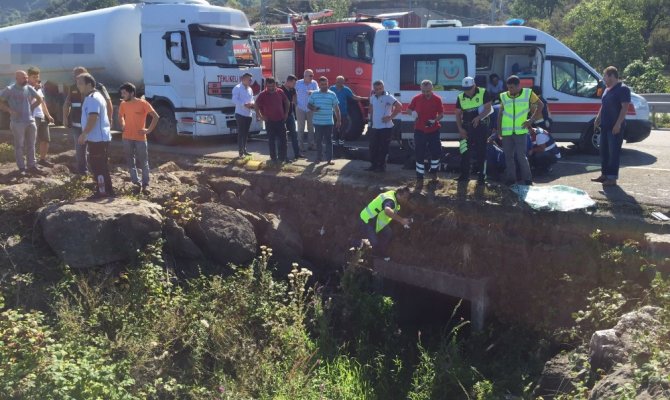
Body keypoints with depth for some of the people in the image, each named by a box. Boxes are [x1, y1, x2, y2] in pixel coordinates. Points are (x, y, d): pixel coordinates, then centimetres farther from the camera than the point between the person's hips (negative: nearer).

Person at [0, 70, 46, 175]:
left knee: (31, 145, 9)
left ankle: (32, 166, 17)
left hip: (30, 121, 5)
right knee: (19, 146, 2)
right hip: (17, 122, -5)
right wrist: (10, 110, -13)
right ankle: (22, 168, 7)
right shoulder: (10, 90, -6)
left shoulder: (29, 88, 6)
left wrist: (32, 108, 8)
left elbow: (39, 99, 20)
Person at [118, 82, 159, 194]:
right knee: (130, 162, 9)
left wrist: (149, 130, -11)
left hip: (140, 138, -5)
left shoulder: (143, 103, -10)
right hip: (127, 138, 5)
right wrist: (122, 127, 9)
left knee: (143, 162, 1)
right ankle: (136, 183, 18)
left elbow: (156, 116, -10)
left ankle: (145, 184, 7)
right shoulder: (123, 104, 5)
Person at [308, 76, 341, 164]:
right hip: (317, 122, 1)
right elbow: (309, 104, 9)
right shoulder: (314, 94, 3)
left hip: (328, 122, -1)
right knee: (318, 141, 8)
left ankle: (329, 158, 2)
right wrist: (313, 108, -15)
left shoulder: (332, 95, 1)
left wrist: (338, 120, 1)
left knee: (329, 141, -1)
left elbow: (336, 108, 4)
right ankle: (319, 157, 19)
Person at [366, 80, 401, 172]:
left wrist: (390, 117, -17)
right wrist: (370, 118, 14)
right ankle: (374, 165, 20)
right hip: (374, 127, 7)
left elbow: (399, 106, -17)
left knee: (383, 148, 0)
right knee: (373, 147, 10)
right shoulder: (373, 97, 10)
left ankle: (382, 166, 10)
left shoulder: (388, 97, -11)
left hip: (385, 127, -7)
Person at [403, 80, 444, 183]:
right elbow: (408, 110, 7)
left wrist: (434, 120, -19)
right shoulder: (416, 99, -4)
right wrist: (412, 113, -16)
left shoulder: (437, 99, -5)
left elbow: (441, 114, 0)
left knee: (436, 152, 7)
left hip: (433, 130, 1)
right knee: (419, 154, 1)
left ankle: (434, 172, 30)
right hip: (420, 131, 0)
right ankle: (419, 176, 10)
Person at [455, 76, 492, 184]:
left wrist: (479, 117, -27)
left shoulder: (483, 93, -8)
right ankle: (464, 175, 12)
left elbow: (488, 109, -12)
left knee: (481, 152, 1)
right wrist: (460, 129, -3)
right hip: (466, 127, 4)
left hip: (481, 126, -4)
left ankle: (481, 175, 8)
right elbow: (458, 114, 7)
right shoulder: (460, 97, 4)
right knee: (464, 152, 4)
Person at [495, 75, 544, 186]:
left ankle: (527, 179, 7)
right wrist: (499, 130, 8)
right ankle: (510, 178, 18)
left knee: (521, 156, -5)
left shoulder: (528, 93, -1)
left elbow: (540, 105, 8)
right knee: (508, 156, 8)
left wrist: (531, 120, 1)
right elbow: (500, 114, 12)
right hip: (506, 132, 3)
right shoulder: (504, 96, 4)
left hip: (520, 131, -3)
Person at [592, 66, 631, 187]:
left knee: (614, 152, -6)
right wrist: (598, 119, 15)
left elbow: (625, 107, -17)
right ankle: (604, 174, 21)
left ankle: (612, 178, -4)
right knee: (604, 151, 12)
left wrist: (618, 124, -23)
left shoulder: (623, 89, -11)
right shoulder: (607, 89, 15)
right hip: (605, 126, 9)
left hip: (615, 127, -9)